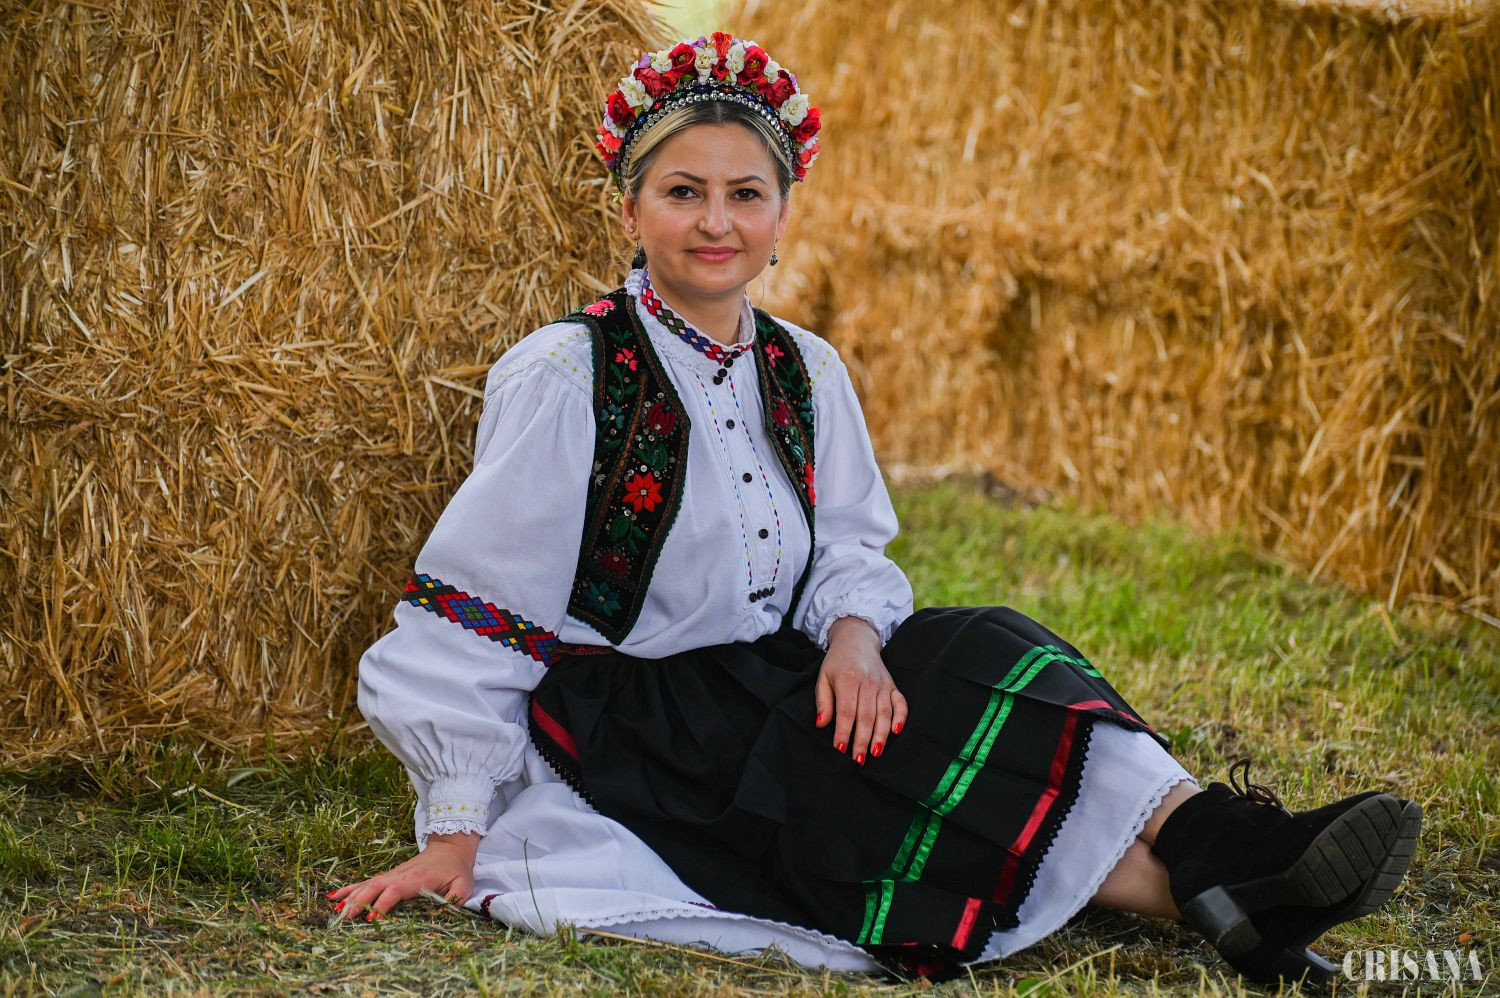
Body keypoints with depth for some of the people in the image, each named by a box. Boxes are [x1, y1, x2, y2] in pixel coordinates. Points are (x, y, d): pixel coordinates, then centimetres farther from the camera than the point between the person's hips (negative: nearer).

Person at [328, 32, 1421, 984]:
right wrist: (453, 842, -15)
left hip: (775, 689, 6)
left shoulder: (805, 372, 9)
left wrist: (854, 631, -14)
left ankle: (1203, 838, -43)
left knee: (983, 658, -22)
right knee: (925, 763, -29)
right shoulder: (566, 377, -10)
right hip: (632, 734, -6)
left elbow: (847, 550, 12)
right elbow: (473, 614, -11)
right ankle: (1221, 893, -40)